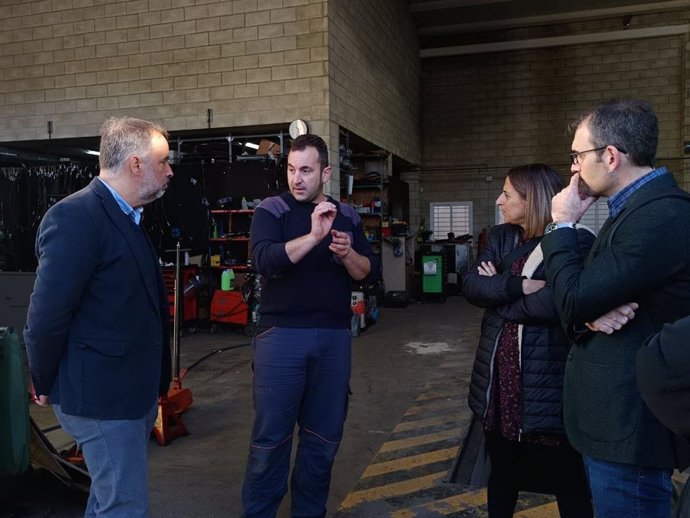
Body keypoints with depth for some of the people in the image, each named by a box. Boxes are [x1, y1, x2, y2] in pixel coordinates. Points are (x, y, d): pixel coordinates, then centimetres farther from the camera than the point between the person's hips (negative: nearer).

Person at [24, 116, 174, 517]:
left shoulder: (128, 217, 10)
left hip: (135, 390, 9)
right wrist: (47, 387, -7)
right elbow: (46, 318, -20)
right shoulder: (75, 218, -20)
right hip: (103, 396, -9)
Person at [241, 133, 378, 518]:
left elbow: (370, 272, 7)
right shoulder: (272, 210, -1)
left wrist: (347, 253, -13)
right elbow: (265, 261, -18)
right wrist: (313, 236, -28)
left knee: (325, 435, 12)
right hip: (282, 335, -3)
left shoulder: (347, 216, 10)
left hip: (335, 337, 4)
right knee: (271, 435, 3)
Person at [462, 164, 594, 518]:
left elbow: (555, 302, -24)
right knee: (501, 468, 21)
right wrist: (520, 286, -19)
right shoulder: (500, 237, 9)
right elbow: (470, 285, -4)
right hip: (499, 372, 6)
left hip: (548, 376, -5)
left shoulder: (576, 241, -11)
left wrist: (498, 294, -10)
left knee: (566, 475, 11)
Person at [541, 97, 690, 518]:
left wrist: (563, 225, -10)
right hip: (616, 413, 10)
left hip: (631, 422, -9)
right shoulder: (640, 206, 10)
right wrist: (591, 316, -13)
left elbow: (573, 301, -23)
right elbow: (586, 295, 10)